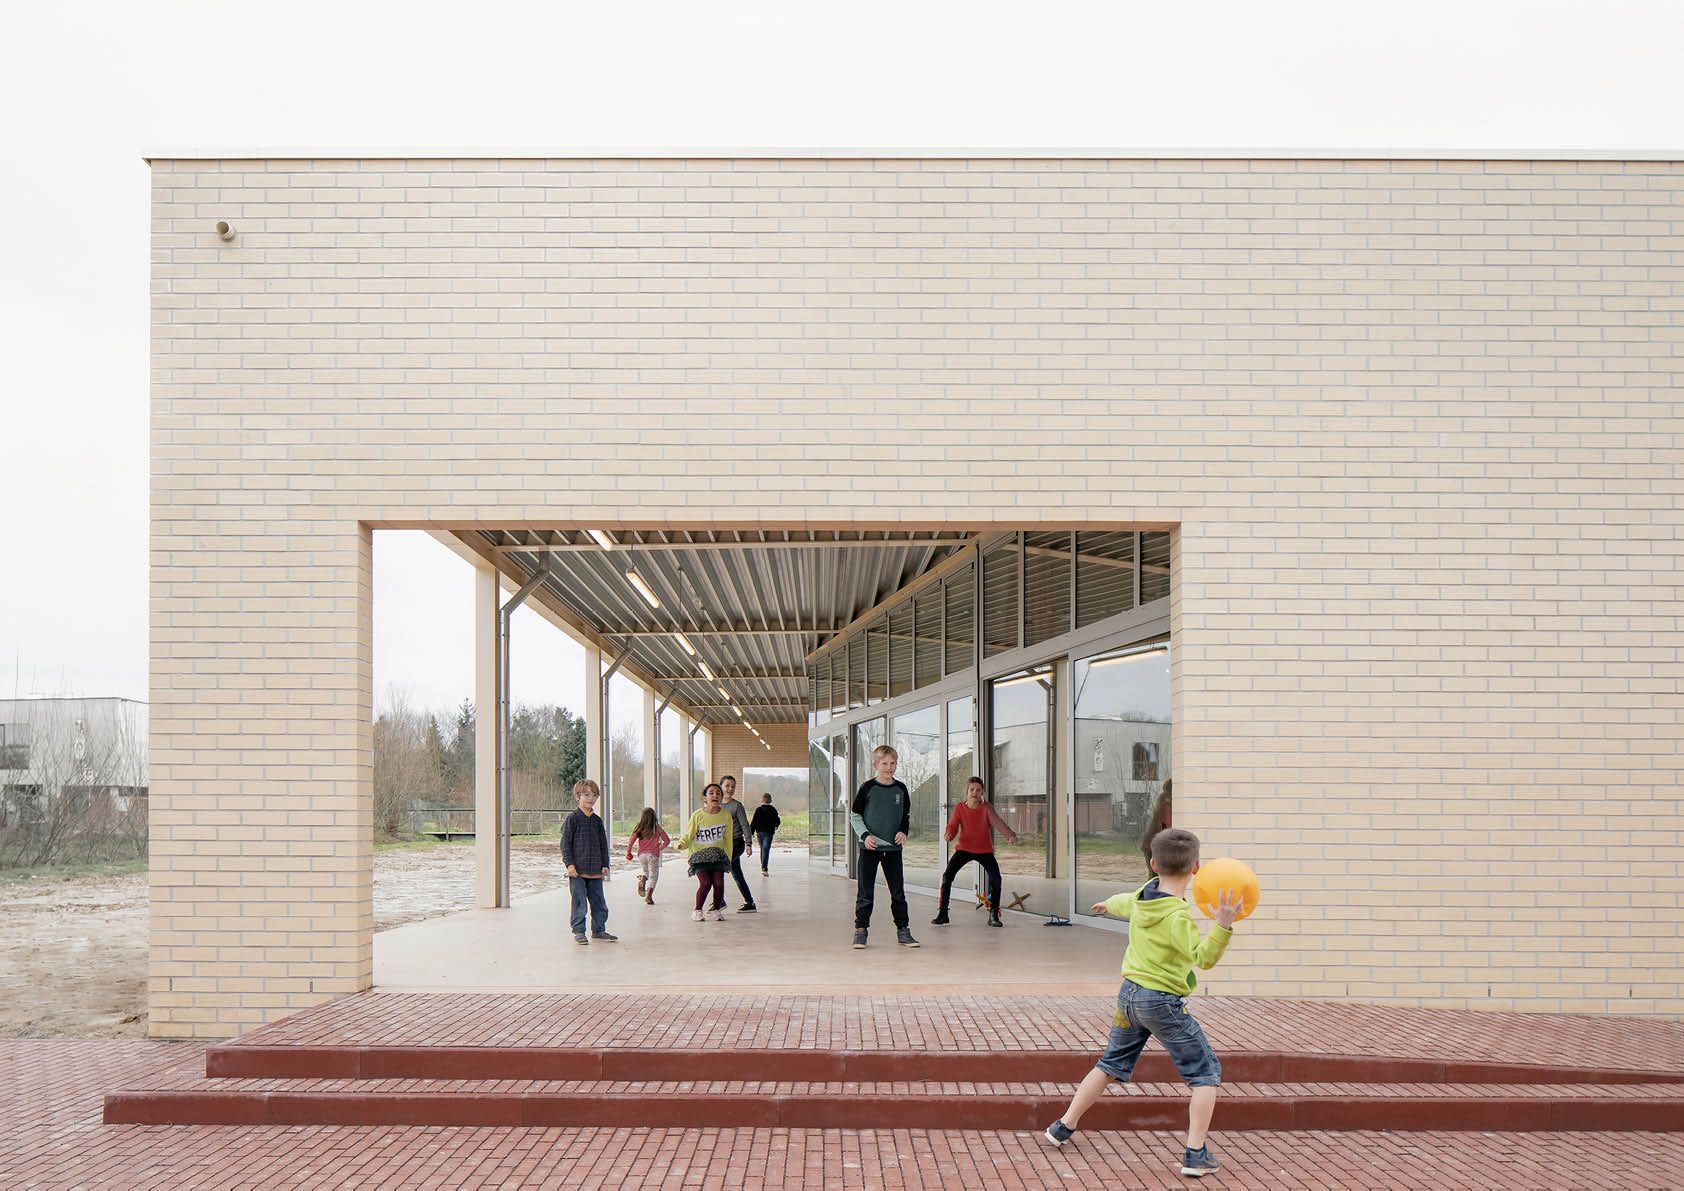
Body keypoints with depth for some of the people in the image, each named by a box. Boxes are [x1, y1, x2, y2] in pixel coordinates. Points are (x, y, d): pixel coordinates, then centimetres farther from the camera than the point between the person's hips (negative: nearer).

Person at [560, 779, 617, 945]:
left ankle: (599, 930, 20)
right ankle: (578, 932, 7)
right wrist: (569, 863, -13)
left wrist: (605, 865, 8)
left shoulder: (597, 820, 11)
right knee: (579, 901, -3)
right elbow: (565, 843, -6)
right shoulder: (572, 819, -4)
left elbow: (603, 844, 14)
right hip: (577, 869, -5)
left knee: (598, 901, 9)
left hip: (595, 869, 5)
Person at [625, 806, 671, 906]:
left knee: (645, 870, 27)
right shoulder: (657, 828, -4)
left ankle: (642, 880, -3)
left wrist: (628, 852, 9)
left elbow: (631, 841, -6)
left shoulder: (639, 828, -3)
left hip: (641, 854, 2)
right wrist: (659, 847, 16)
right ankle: (649, 896, -4)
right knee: (653, 875, 6)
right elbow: (667, 840, -2)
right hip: (653, 854, -2)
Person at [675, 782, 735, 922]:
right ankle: (697, 910, 4)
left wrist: (728, 857, 10)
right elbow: (688, 836, -6)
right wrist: (680, 845, -26)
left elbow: (728, 839, 9)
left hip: (718, 854, 2)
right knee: (705, 882, -19)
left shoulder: (726, 815, -1)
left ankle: (717, 910, 9)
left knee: (719, 882, -15)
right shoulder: (697, 816, -8)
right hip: (699, 854, -2)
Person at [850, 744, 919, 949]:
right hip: (869, 848, -3)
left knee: (898, 891, 6)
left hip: (893, 848, 3)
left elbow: (906, 815, 17)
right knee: (866, 892, 0)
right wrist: (865, 835, -14)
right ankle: (860, 929, 8)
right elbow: (855, 816, 0)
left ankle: (903, 930, 14)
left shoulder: (901, 789, 6)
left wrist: (904, 831, -2)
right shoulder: (868, 788, -4)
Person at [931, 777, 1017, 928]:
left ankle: (993, 916, 1)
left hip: (985, 850, -1)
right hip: (964, 848, 1)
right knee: (947, 876, -12)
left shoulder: (987, 807, -13)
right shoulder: (959, 808, -8)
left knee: (995, 878, -16)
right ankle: (942, 913, 2)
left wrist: (1010, 834, -48)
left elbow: (997, 822, -29)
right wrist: (949, 835, -38)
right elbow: (953, 826, -13)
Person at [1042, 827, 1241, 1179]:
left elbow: (1126, 903, 26)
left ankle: (1064, 1126, 29)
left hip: (1130, 994, 8)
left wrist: (1109, 904, 49)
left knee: (1111, 1065, 23)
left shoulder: (1144, 895, 2)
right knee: (1206, 1072, 4)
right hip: (1164, 1002, -8)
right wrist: (1222, 926, -41)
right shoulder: (1178, 916, -23)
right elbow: (1203, 957, -27)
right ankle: (1196, 1154, -4)